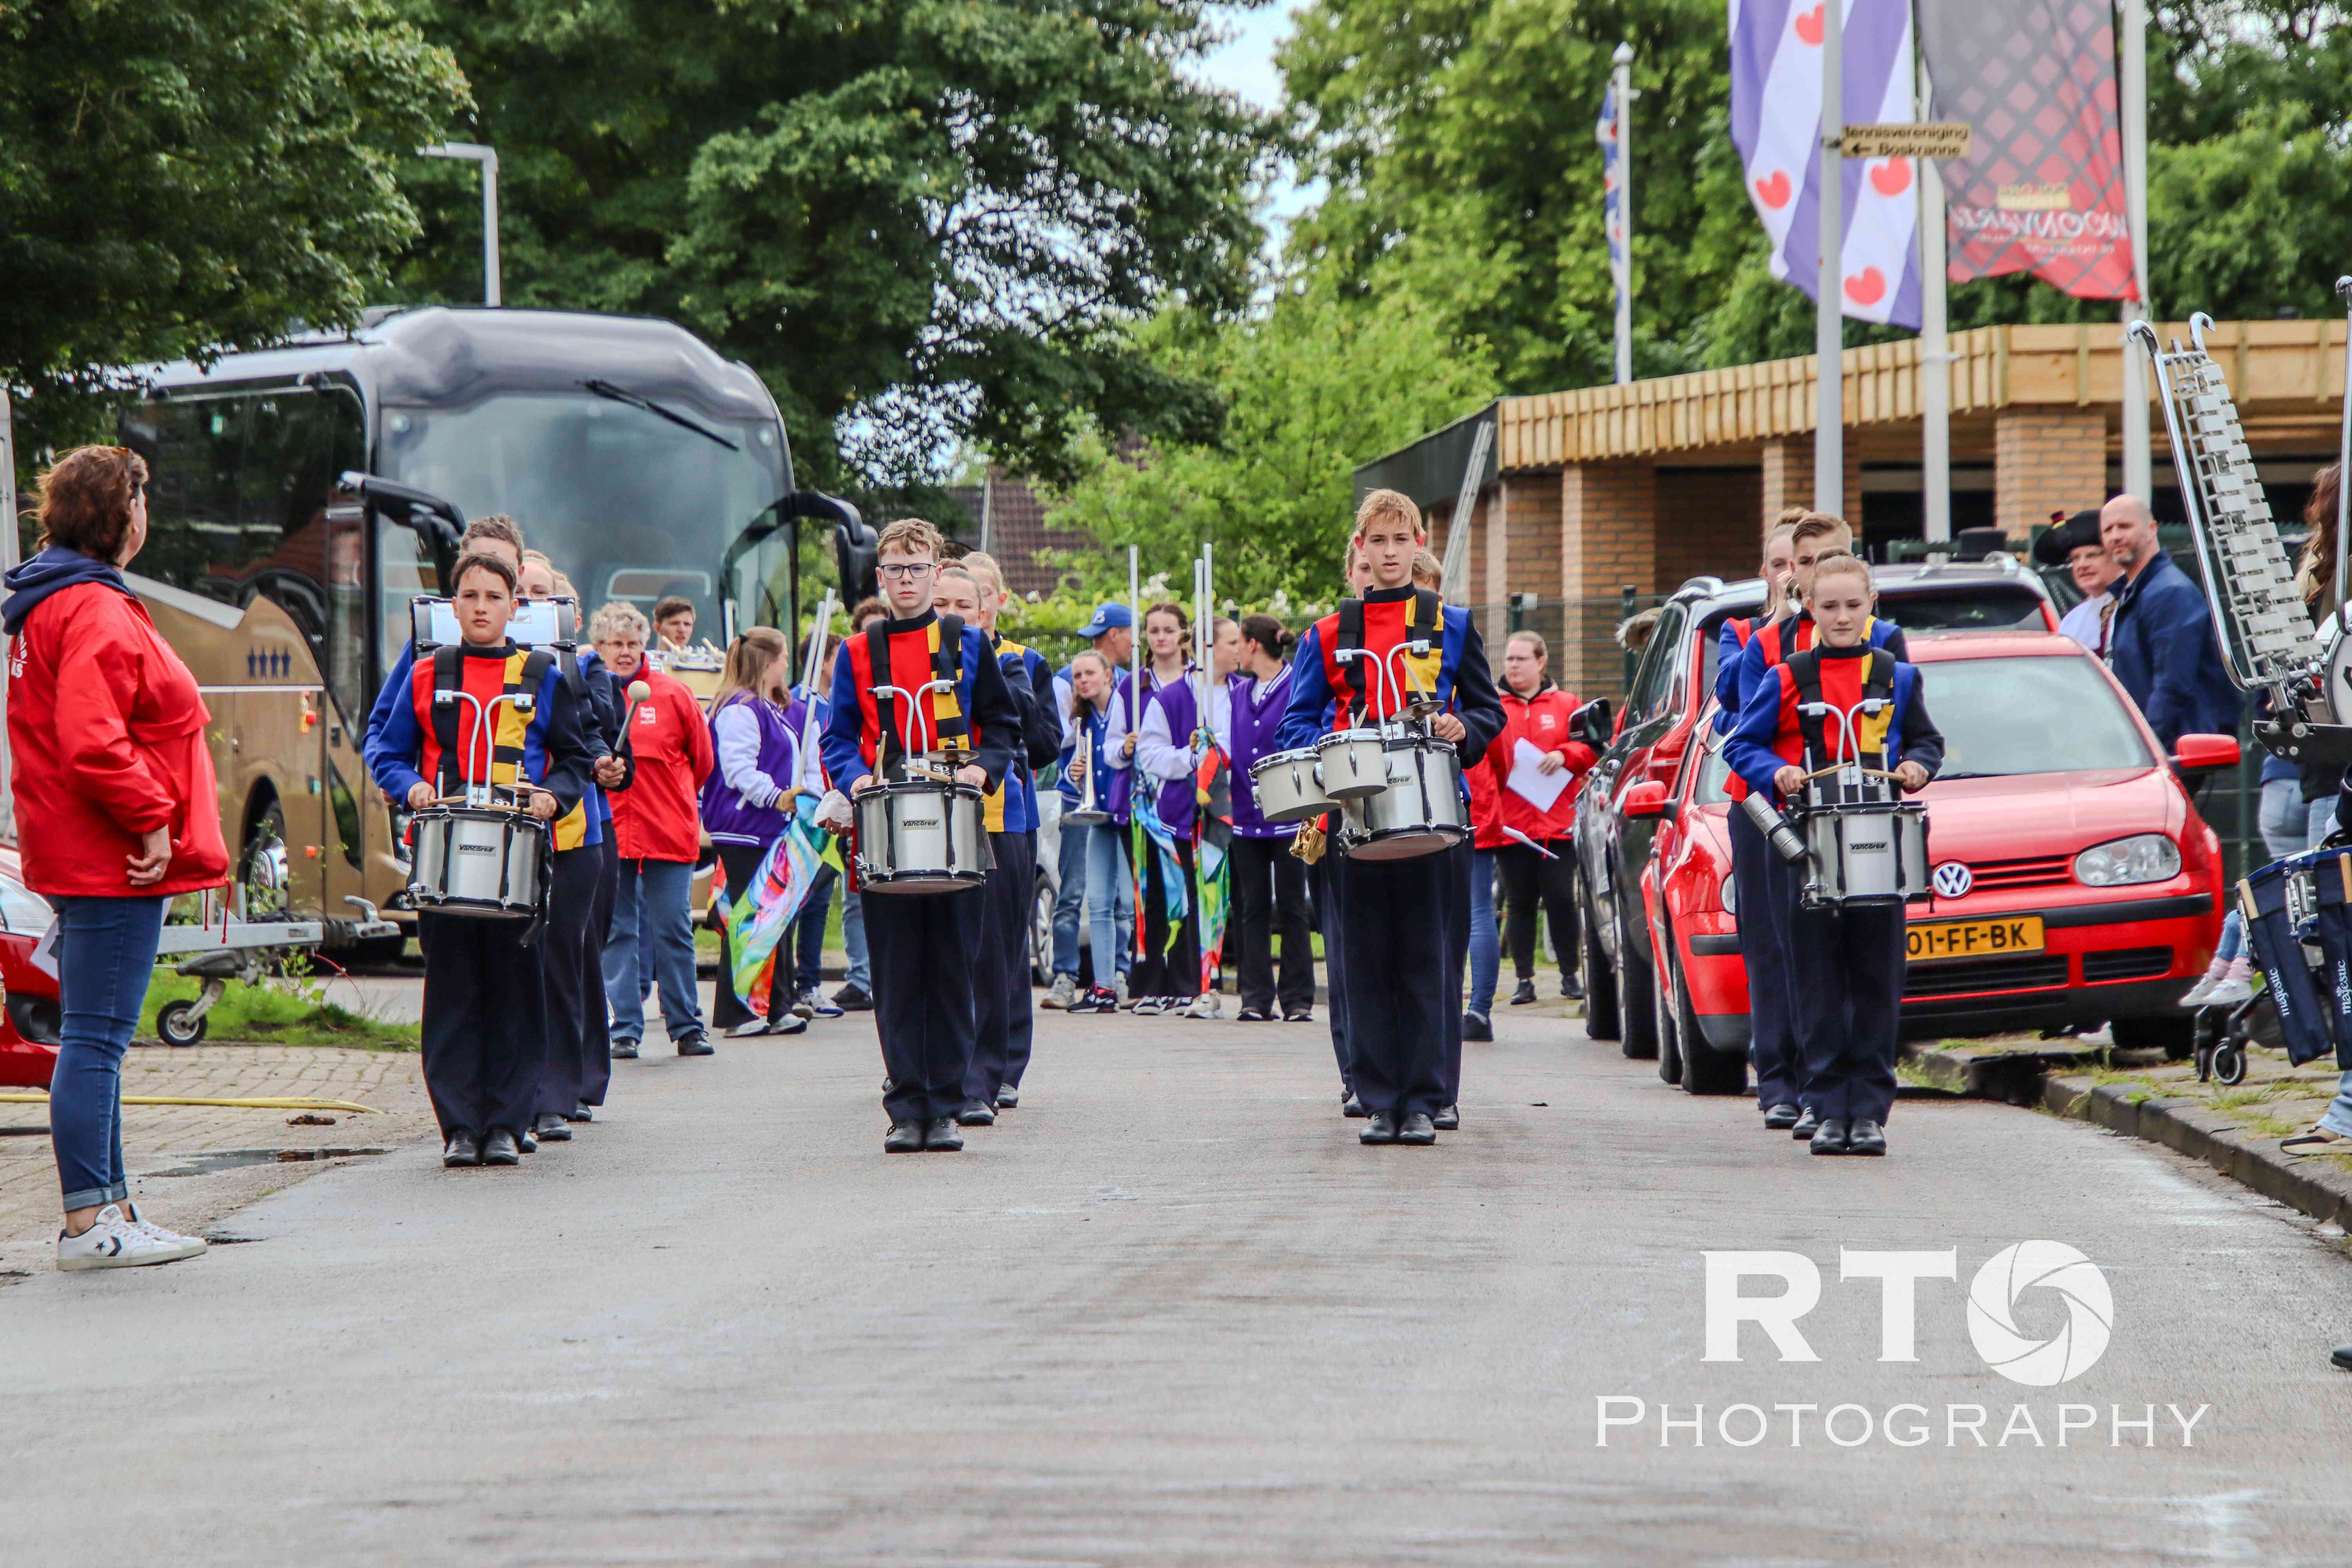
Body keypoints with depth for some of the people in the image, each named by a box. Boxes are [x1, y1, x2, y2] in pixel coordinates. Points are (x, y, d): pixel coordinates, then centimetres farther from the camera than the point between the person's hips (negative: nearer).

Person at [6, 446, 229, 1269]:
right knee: (96, 1040, -9)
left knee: (93, 1039, 14)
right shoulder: (93, 612, -15)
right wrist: (151, 819, -18)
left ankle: (108, 1208, 20)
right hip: (113, 862, -11)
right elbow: (92, 741, -25)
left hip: (77, 860, 11)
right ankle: (89, 1223, -8)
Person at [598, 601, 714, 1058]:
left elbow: (702, 760, 13)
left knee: (673, 931, 2)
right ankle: (625, 1028, 7)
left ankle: (687, 1026, 10)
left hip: (669, 832, 0)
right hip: (607, 834, 0)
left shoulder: (673, 695, 3)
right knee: (617, 933, 3)